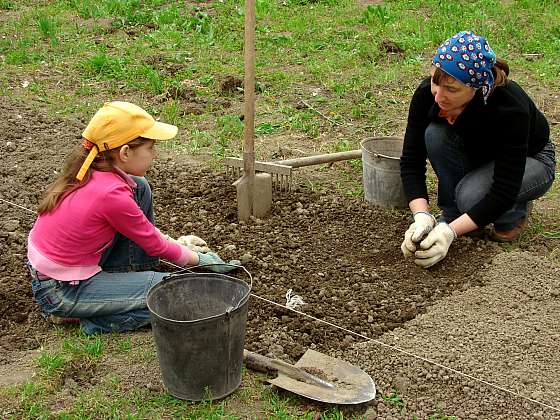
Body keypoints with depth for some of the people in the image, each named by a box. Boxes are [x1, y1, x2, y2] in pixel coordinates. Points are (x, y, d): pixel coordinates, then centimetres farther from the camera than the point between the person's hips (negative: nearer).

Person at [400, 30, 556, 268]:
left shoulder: (510, 108, -38)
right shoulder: (427, 94, -27)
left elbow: (504, 191, -35)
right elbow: (411, 162, -22)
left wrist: (450, 231, -42)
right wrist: (421, 216, -37)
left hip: (529, 160, -4)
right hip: (475, 155, 4)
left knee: (472, 195, -35)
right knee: (436, 133, -29)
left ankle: (514, 215, -1)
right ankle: (452, 213, -8)